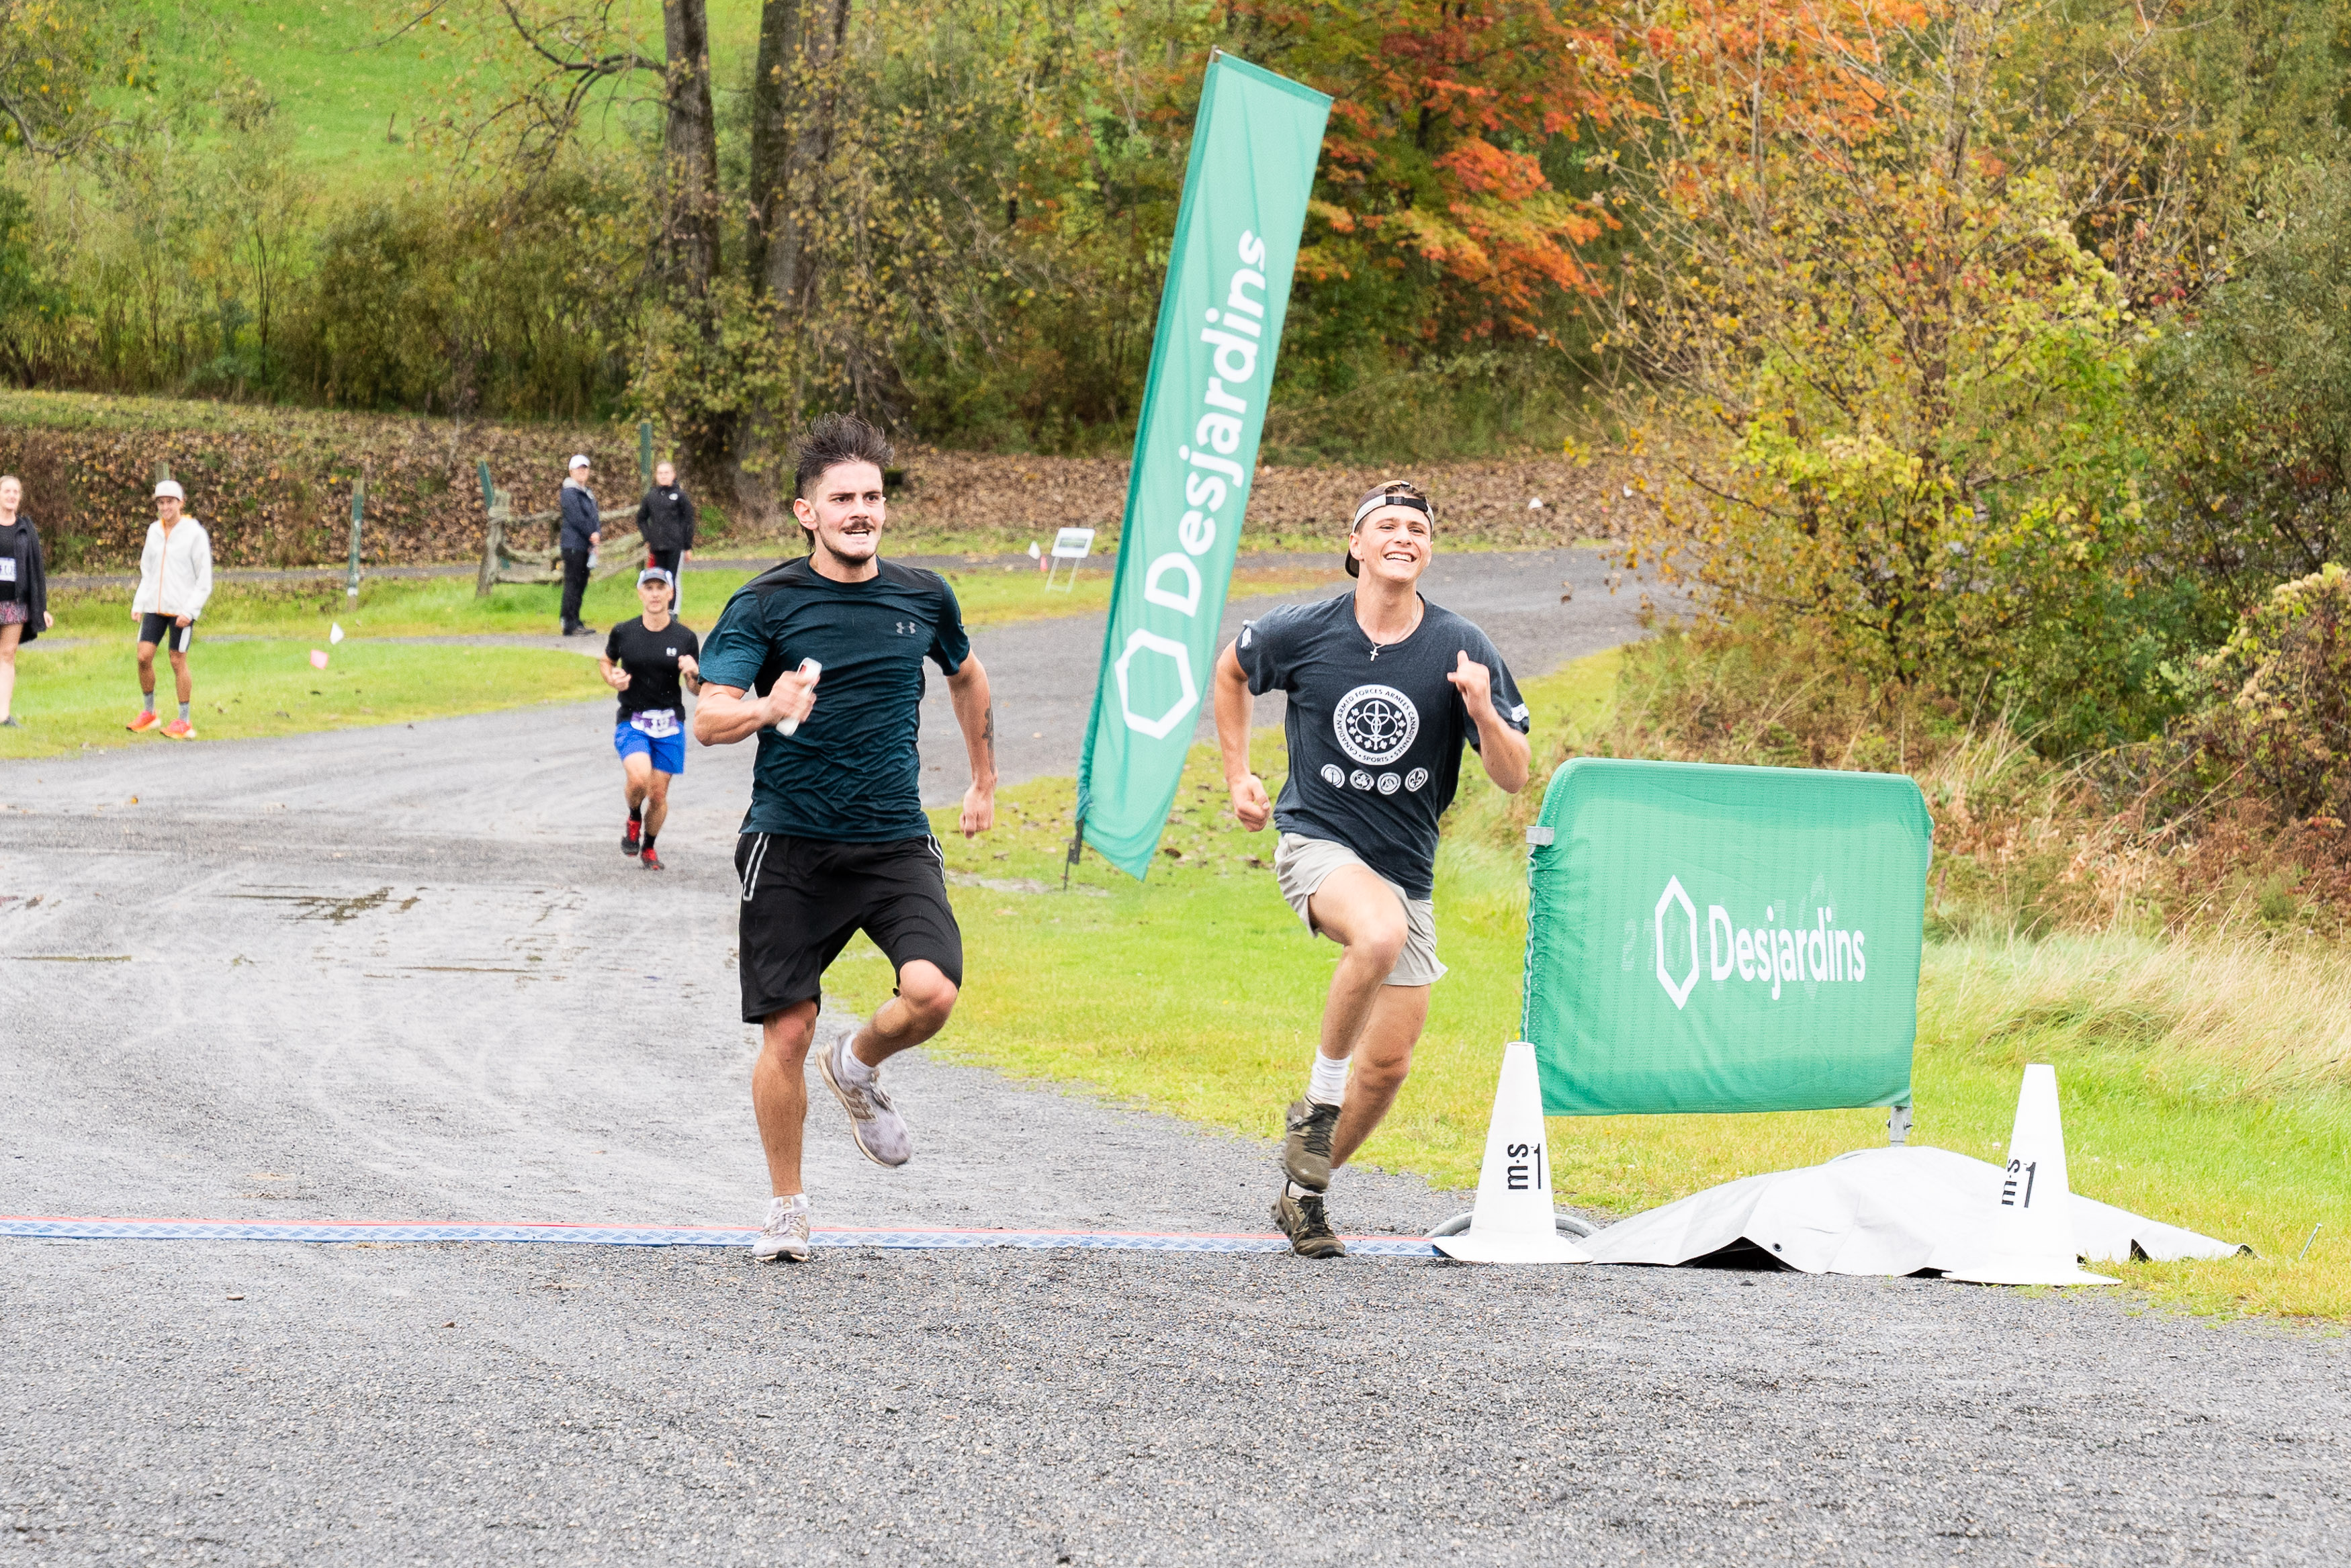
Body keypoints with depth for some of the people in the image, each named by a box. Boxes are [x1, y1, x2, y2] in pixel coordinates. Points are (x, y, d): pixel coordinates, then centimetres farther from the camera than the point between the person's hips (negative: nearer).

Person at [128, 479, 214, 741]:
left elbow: (204, 580, -6)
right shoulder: (154, 531, 9)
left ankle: (184, 722, 8)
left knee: (178, 660, -1)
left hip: (181, 610, -5)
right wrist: (138, 604, 7)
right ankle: (148, 713, 12)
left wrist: (190, 610, -14)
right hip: (155, 608, 5)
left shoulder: (194, 533, -7)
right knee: (144, 656, -3)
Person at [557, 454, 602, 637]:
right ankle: (570, 625, -10)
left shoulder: (588, 493, 19)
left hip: (586, 545, 9)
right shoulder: (569, 493, -8)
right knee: (573, 584, -9)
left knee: (581, 585, 12)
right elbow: (576, 518, -16)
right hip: (573, 544, -9)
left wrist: (597, 534, -5)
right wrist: (592, 535, -11)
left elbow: (595, 516, 13)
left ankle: (575, 622, 18)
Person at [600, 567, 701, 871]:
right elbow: (606, 661, 18)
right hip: (632, 721, -1)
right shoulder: (623, 633, -2)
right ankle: (634, 819, 8)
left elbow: (697, 689, 6)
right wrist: (613, 680, -4)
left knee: (658, 793, 3)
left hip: (669, 725, 1)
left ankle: (649, 847, 29)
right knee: (638, 778, -25)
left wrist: (694, 672, -17)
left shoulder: (685, 638, -1)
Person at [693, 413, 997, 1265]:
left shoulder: (924, 597, 6)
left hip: (896, 843, 2)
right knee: (787, 1030, -2)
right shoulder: (765, 604, -5)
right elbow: (708, 720, -13)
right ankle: (786, 1210, 17)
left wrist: (984, 781, 33)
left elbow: (966, 676, 27)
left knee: (932, 990, -21)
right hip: (790, 844, -2)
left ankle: (857, 1068, 14)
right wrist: (767, 709, -34)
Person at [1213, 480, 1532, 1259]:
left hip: (1406, 867, 3)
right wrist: (1238, 775, 12)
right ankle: (1318, 1100, -17)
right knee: (1380, 933, -37)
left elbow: (1514, 777, -5)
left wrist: (1482, 712, -24)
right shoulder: (1302, 632, -7)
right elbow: (1231, 671, 16)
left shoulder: (1462, 649, -6)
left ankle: (1303, 1190, 28)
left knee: (1389, 1063, 5)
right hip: (1316, 840, -3)